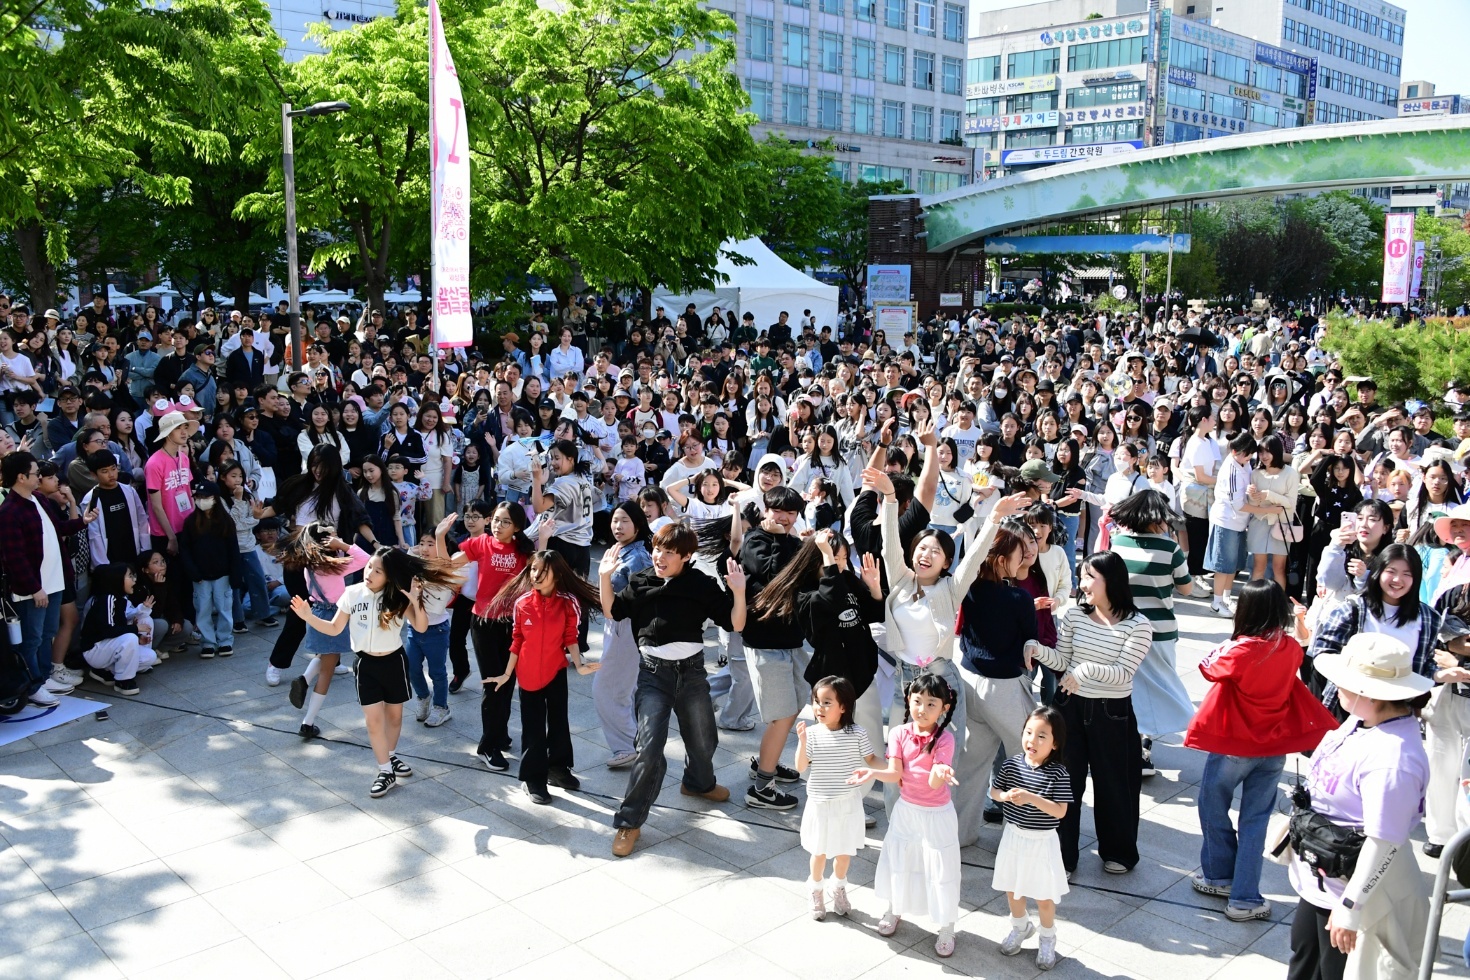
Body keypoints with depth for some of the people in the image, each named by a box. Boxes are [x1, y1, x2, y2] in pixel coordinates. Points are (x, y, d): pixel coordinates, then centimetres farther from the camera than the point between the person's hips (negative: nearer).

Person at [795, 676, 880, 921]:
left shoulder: (857, 734, -14)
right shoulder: (812, 734, -13)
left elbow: (871, 759, -2)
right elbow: (801, 767, -11)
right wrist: (802, 742, -26)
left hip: (848, 803, 1)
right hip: (820, 804, 0)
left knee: (844, 851, 17)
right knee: (820, 851, 14)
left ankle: (839, 887, 43)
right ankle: (817, 891, 38)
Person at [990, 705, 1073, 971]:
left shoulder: (1058, 773, -18)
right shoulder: (1012, 764, -8)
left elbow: (1060, 811, -22)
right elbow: (993, 791, 2)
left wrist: (1032, 798, -32)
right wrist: (1005, 795, -20)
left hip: (1041, 842, -4)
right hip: (1014, 837, 4)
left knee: (1044, 897, 9)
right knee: (1012, 889, 21)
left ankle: (1047, 939, 33)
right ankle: (1020, 926, 46)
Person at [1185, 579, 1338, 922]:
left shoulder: (1241, 650, -24)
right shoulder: (1291, 648, -8)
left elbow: (1209, 669, -6)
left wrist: (1226, 644, 0)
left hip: (1233, 745, -5)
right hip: (1274, 749, 5)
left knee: (1213, 807, 17)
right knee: (1255, 820, 11)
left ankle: (1220, 877, 30)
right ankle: (1244, 899, 13)